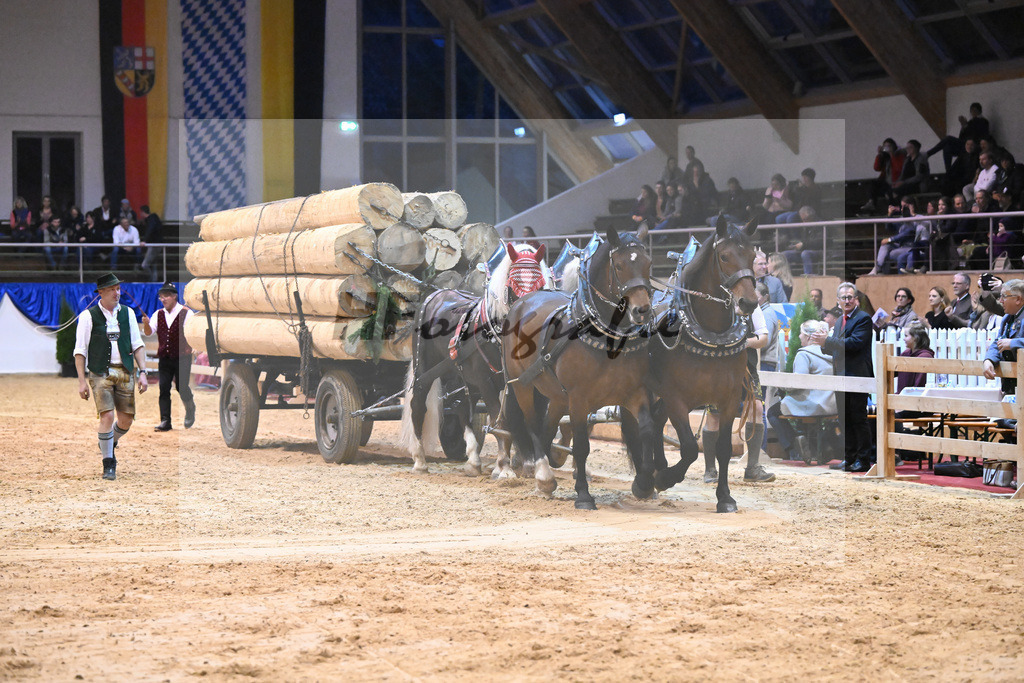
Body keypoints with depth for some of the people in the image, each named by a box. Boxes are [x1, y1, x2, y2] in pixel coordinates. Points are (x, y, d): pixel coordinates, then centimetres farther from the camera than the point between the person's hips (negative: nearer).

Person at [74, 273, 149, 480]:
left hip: (125, 372, 4)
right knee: (107, 416, -15)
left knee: (126, 419, 1)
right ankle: (108, 464, -2)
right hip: (100, 373, -4)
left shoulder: (127, 313, 9)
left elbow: (138, 345, 11)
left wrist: (142, 372, 1)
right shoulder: (88, 316, -2)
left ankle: (109, 445, 34)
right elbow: (80, 351, -1)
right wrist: (82, 381, -7)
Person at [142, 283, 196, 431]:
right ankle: (165, 421, -1)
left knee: (181, 387, -2)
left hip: (182, 357, -4)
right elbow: (148, 333, 2)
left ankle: (190, 410, 28)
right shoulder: (158, 314, 8)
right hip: (164, 357, 4)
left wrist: (190, 347, -16)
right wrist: (146, 324, -17)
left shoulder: (186, 313, -5)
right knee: (164, 388, -2)